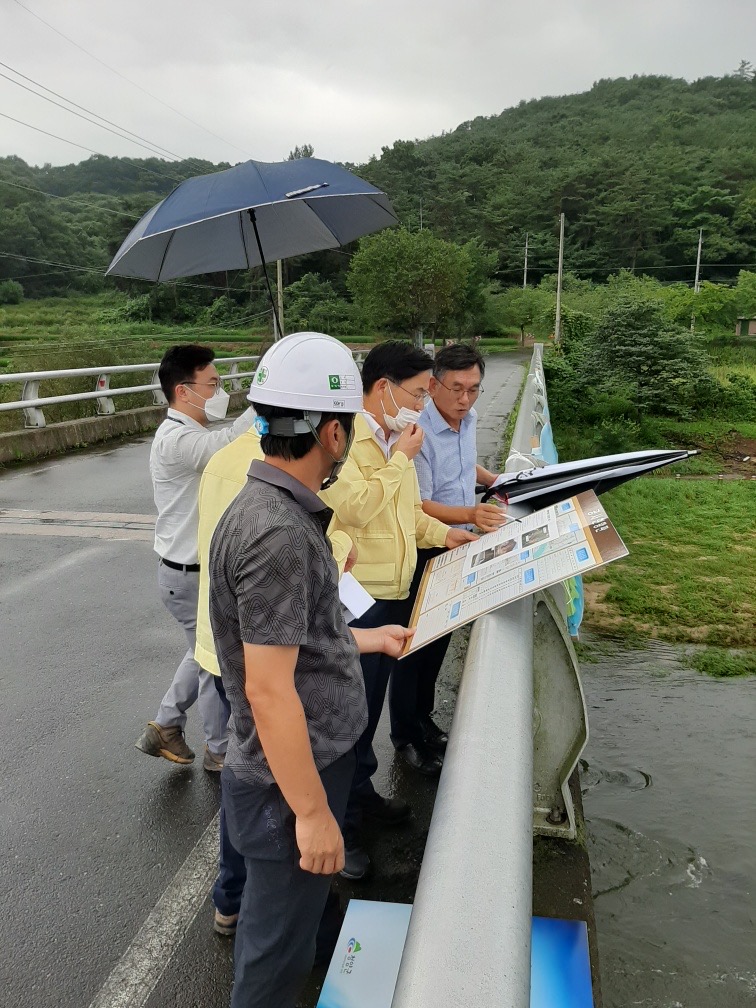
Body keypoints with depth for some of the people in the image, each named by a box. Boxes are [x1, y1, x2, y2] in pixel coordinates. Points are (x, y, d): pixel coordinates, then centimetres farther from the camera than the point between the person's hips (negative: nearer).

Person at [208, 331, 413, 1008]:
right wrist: (313, 812, -20)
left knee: (283, 915, 30)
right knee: (279, 950, 14)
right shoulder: (277, 534, -29)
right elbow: (269, 690, -28)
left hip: (307, 760, 9)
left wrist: (373, 639, 24)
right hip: (293, 778, -9)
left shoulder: (272, 507, 2)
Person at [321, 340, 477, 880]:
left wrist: (444, 533, 7)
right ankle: (340, 824, 20)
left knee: (370, 704, 23)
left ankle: (362, 791, 41)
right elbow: (356, 508, -29)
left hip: (395, 594, 9)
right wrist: (402, 457, -19)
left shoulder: (396, 440, 10)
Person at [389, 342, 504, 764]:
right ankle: (406, 730, 21)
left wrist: (497, 481, 13)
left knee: (441, 635, 18)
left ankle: (422, 717, 33)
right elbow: (417, 507, -27)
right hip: (425, 551, -8)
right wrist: (470, 514, -38)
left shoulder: (468, 420, 2)